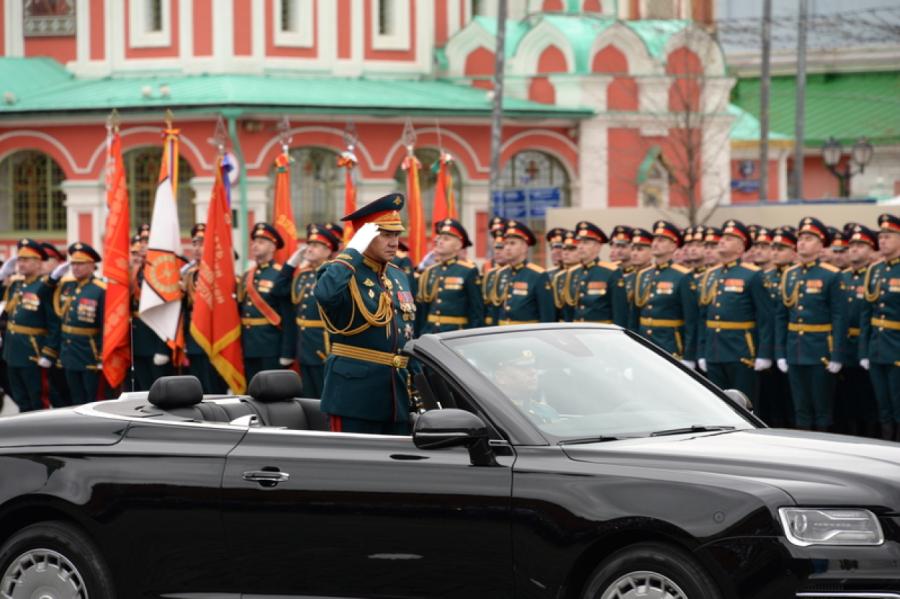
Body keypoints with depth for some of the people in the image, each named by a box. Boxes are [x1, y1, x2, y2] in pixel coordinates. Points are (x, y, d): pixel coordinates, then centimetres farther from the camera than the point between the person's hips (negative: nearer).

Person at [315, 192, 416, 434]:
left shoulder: (399, 276, 16)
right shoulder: (344, 273, -9)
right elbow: (324, 293, -35)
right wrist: (353, 252, -27)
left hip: (398, 391, 8)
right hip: (356, 388, -8)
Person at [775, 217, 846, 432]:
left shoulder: (831, 275, -6)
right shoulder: (789, 275, 10)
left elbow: (839, 318, -9)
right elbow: (781, 316, 12)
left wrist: (836, 356, -13)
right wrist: (780, 354, 7)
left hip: (820, 354, -5)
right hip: (795, 353, 5)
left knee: (822, 410, 1)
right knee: (801, 410, 9)